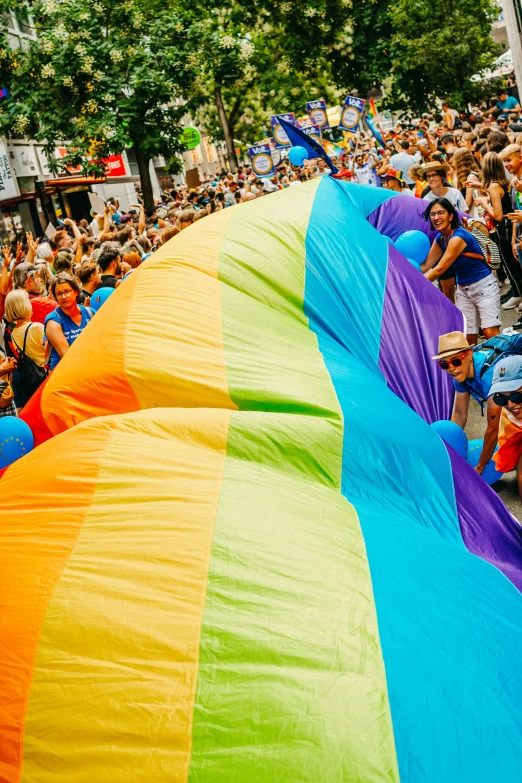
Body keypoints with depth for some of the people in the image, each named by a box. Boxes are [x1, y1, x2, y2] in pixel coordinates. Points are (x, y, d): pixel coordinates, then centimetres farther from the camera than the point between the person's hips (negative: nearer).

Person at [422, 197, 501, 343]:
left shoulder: (458, 237, -23)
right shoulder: (440, 238, 4)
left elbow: (439, 269, -24)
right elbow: (426, 265, 3)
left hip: (483, 287, -7)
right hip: (463, 290, 7)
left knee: (491, 333, -17)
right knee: (469, 339, 1)